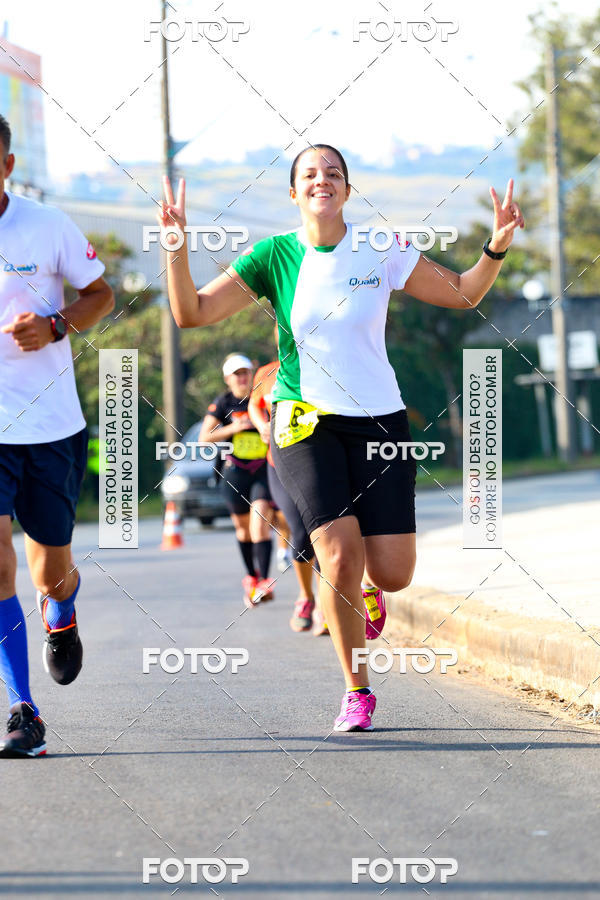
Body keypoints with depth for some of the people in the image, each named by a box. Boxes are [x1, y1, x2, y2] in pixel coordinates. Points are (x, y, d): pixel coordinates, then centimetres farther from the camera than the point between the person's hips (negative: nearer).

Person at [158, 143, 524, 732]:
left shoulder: (382, 252, 0)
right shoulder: (275, 257, -1)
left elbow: (464, 294, 7)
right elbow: (191, 313, -1)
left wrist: (497, 247, -9)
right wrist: (176, 247, -16)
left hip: (379, 419, 1)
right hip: (305, 421, -1)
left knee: (393, 574, -7)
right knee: (340, 556, -18)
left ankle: (363, 590, 33)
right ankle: (357, 691, 0)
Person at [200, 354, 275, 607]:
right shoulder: (222, 403, 1)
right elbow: (205, 437, -5)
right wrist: (232, 428, -17)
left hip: (264, 470, -2)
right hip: (235, 473, 2)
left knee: (260, 521, -19)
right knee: (243, 527, 14)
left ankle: (263, 582, -26)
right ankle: (251, 577, 35)